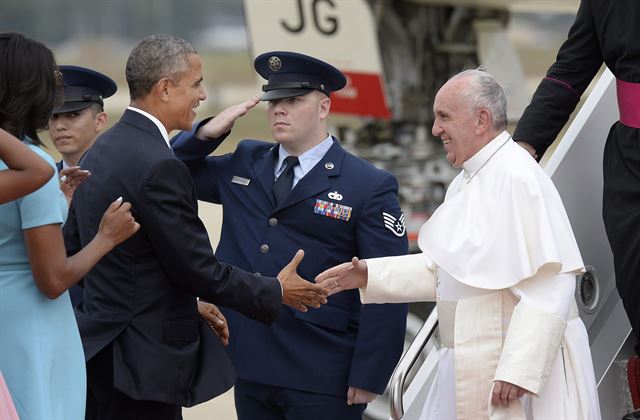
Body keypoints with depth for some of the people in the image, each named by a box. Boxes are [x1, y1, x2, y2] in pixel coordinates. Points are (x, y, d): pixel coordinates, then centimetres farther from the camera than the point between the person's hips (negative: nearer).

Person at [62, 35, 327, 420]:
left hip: (100, 345, 10)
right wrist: (277, 292, -3)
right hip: (142, 358, -10)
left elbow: (73, 246, 16)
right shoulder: (158, 167, -20)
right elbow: (200, 270, -17)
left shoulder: (100, 151, 10)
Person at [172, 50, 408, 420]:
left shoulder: (371, 187, -4)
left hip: (322, 380, -5)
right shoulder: (244, 164, 11)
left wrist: (368, 377, -12)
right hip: (250, 369, 5)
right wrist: (207, 133, 3)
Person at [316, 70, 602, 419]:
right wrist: (369, 275, 10)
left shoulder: (516, 178, -18)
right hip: (469, 365, 9)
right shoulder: (466, 181, 13)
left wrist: (518, 370, -25)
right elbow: (445, 269, 20)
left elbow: (550, 284, -23)